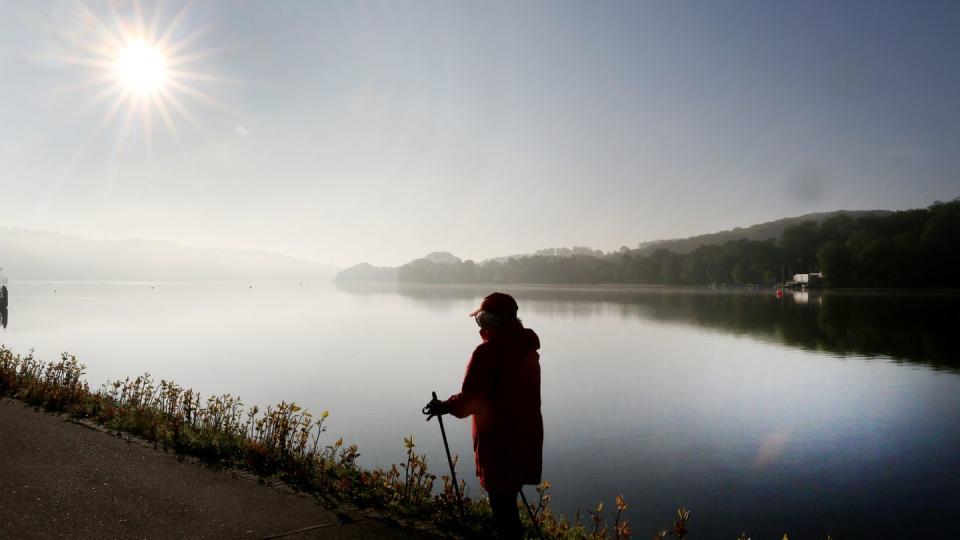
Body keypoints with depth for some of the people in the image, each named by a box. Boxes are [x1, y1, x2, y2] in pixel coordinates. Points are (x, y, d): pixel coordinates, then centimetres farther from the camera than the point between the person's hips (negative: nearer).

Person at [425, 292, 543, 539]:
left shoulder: (488, 352, -19)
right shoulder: (528, 348, 6)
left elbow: (468, 401, -19)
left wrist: (443, 406, -2)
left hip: (500, 444, -8)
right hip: (525, 440, 8)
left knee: (502, 503, 4)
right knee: (508, 500, 19)